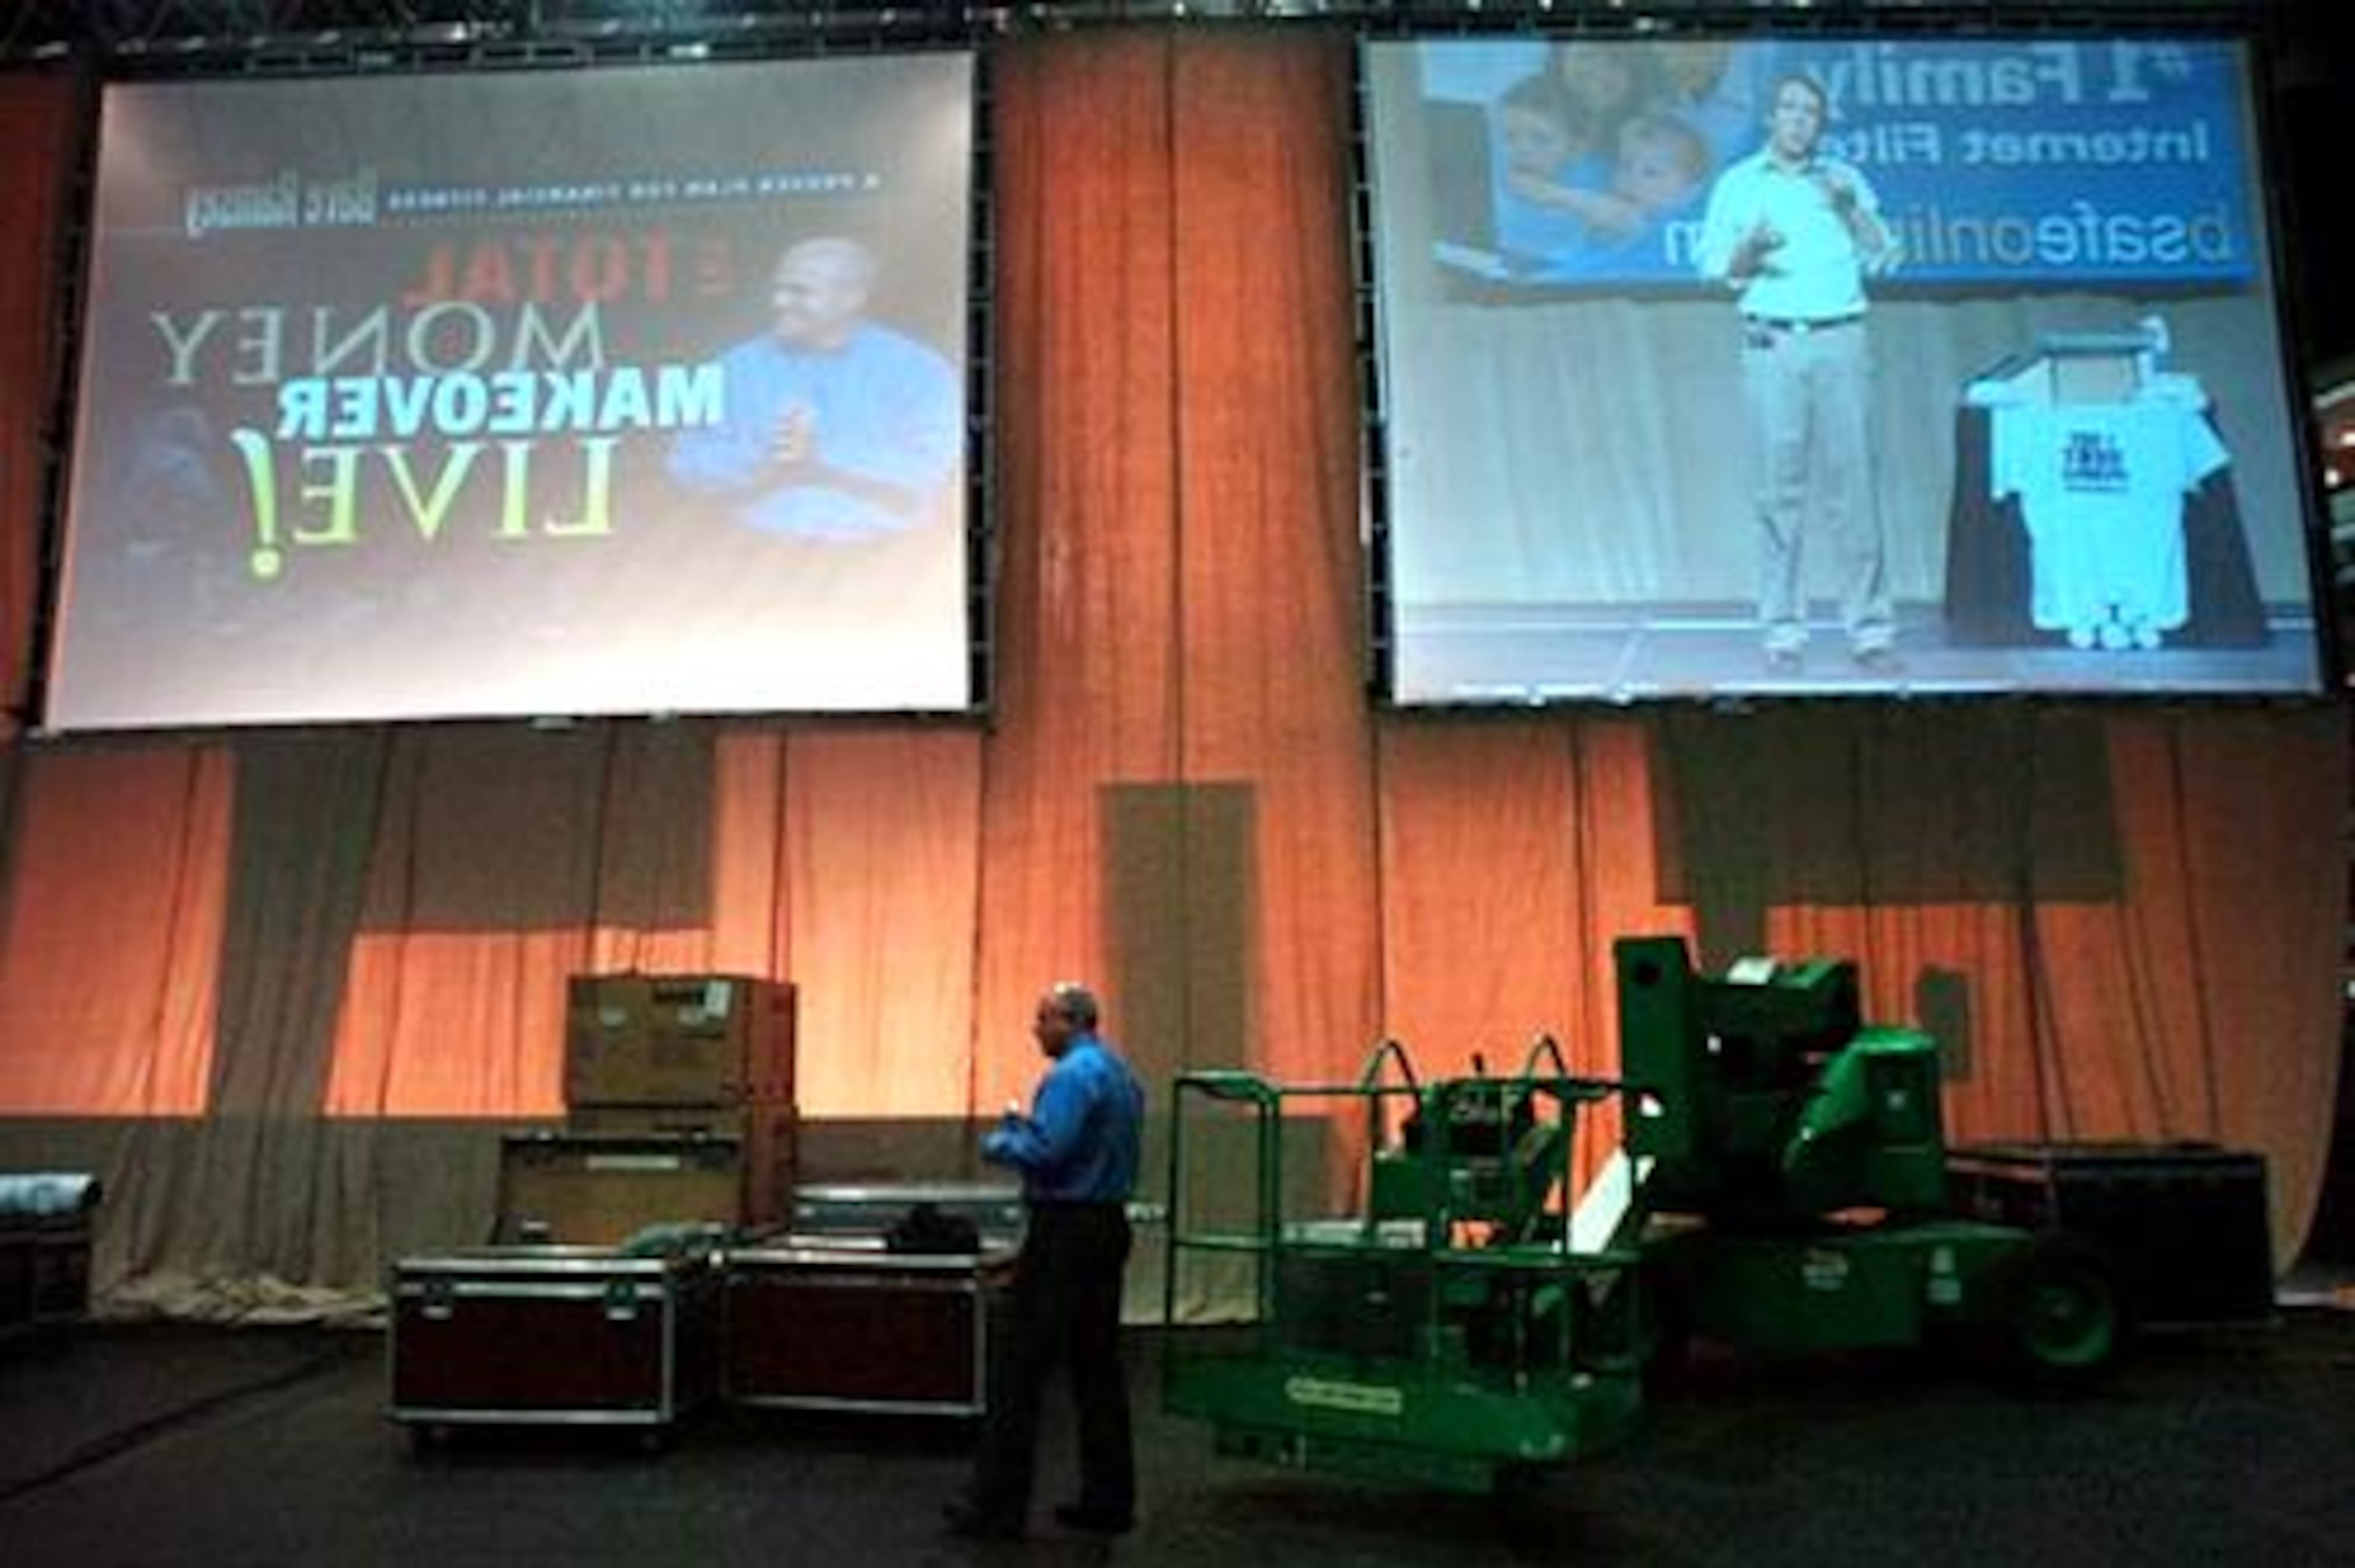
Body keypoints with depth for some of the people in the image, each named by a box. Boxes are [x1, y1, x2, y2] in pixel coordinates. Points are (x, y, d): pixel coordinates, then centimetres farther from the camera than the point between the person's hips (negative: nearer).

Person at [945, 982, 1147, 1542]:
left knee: (1021, 1368, -2)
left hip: (1063, 1232, -9)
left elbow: (1044, 1151, -23)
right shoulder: (1123, 1075, 15)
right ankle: (1109, 1500, 16)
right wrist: (1026, 1124, 16)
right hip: (1110, 1224, 9)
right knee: (1098, 1366, 12)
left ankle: (997, 1506, 3)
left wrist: (997, 1144, -4)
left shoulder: (1071, 1075, -15)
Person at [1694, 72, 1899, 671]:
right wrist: (1749, 248, -15)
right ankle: (1783, 629, 2)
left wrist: (1851, 207, -6)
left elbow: (1884, 256, 9)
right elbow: (1716, 268, 5)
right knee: (1779, 488, -3)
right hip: (1772, 346, -1)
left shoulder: (1845, 179, 15)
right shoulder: (1737, 183, 11)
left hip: (1840, 341, 1)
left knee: (1851, 482, -3)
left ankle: (1870, 627, -1)